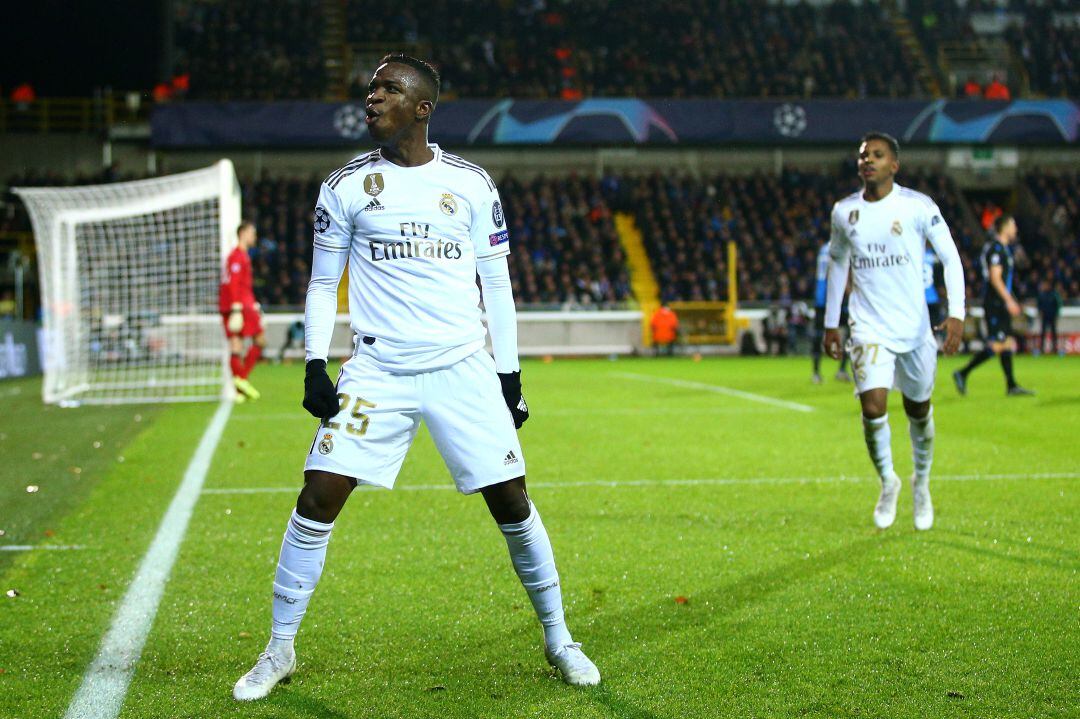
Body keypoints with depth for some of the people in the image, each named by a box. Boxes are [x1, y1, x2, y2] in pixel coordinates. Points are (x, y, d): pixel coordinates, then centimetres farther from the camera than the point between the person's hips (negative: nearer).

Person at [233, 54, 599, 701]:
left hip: (464, 370, 0)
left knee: (513, 503, -1)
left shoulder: (472, 184, 4)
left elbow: (497, 284, 9)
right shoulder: (346, 186, 4)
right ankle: (280, 651, 6)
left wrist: (510, 376, 7)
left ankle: (558, 640, 19)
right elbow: (323, 283, 10)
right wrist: (316, 366, -1)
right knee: (318, 497, -9)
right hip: (377, 373, 0)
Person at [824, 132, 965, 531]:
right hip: (869, 329, 1)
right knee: (873, 407, -16)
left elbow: (950, 258, -3)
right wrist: (831, 323, 18)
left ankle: (921, 483, 38)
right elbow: (837, 264, 17)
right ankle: (887, 483, 10)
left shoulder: (918, 207, -7)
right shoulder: (844, 212, 3)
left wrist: (956, 314, -14)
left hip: (914, 326, -1)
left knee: (918, 409, 12)